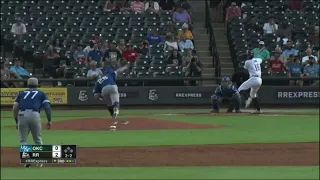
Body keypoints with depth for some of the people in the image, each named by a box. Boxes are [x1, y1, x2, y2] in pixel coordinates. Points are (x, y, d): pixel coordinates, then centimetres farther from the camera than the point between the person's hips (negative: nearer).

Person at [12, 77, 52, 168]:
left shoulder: (22, 93, 25)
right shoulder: (41, 94, 21)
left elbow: (15, 108, 14)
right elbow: (47, 107, 5)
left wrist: (16, 122, 19)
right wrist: (49, 120, 6)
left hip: (22, 115, 1)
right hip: (34, 115, -1)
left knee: (23, 140, 7)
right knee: (38, 139, 14)